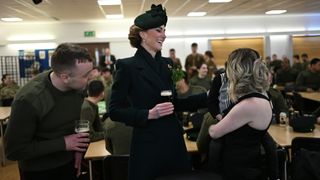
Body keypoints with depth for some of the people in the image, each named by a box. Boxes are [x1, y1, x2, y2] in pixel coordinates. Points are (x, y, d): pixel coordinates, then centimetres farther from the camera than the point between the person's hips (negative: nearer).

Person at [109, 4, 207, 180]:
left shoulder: (166, 64, 8)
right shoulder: (127, 66, -10)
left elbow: (174, 103, 13)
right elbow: (115, 111, -11)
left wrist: (207, 96, 6)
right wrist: (148, 114, -21)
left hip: (174, 140, 6)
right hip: (148, 144, -6)